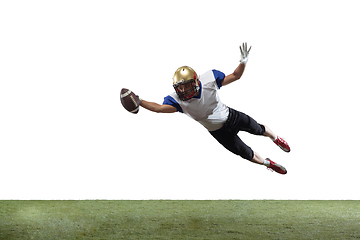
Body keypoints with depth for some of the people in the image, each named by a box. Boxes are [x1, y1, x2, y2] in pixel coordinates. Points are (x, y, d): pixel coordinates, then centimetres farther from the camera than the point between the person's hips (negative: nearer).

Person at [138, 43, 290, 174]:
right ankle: (268, 163, 43)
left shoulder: (209, 80, -29)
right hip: (218, 131, 0)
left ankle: (275, 138, 60)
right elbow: (159, 108, -44)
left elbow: (235, 76, -19)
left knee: (259, 130, 23)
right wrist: (138, 102, -57)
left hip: (231, 116, 0)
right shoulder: (178, 100, -30)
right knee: (247, 154, 11)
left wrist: (243, 62, -37)